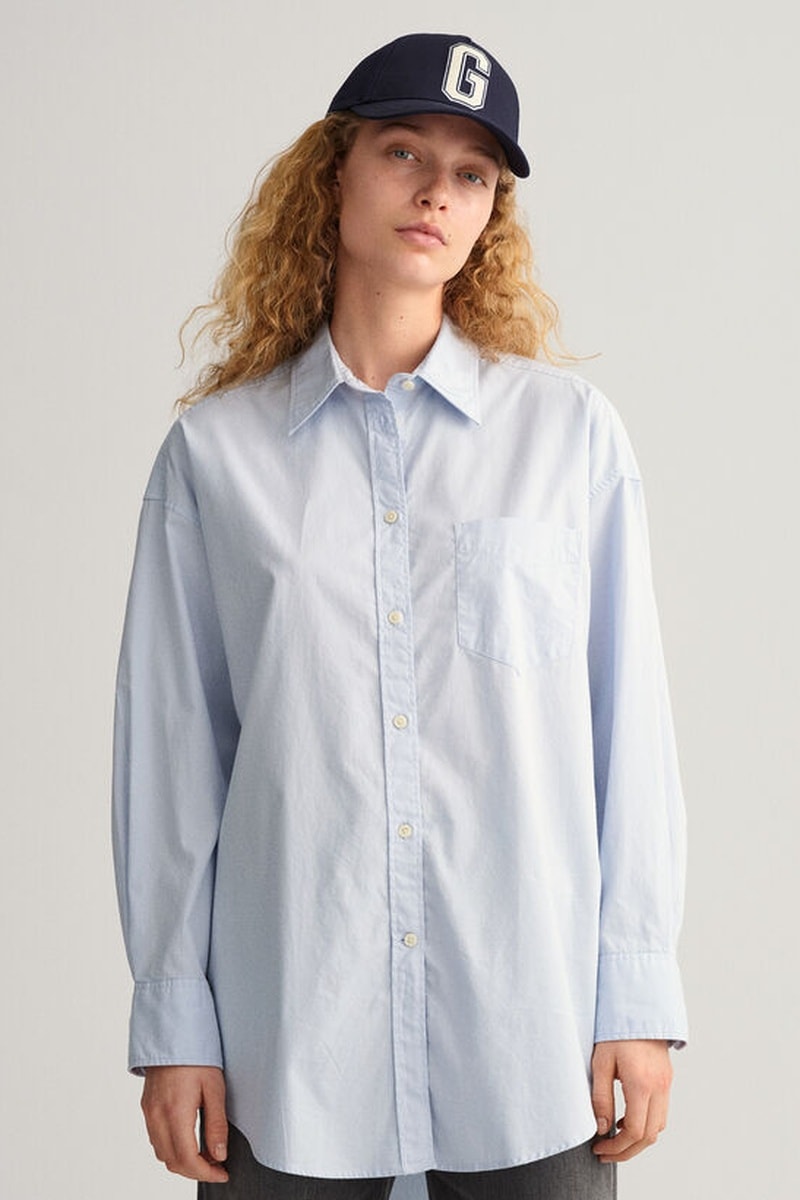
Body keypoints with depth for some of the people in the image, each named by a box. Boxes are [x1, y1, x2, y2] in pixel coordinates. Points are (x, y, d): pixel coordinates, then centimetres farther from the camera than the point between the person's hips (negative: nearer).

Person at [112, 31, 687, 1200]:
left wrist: (638, 996, -1)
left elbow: (628, 719, 1)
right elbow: (174, 743, 2)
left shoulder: (570, 431, 1)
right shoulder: (216, 451, 1)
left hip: (530, 1033, 0)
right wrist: (173, 1021, 2)